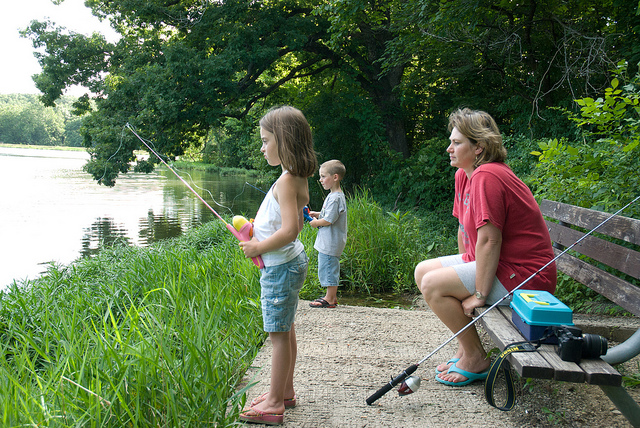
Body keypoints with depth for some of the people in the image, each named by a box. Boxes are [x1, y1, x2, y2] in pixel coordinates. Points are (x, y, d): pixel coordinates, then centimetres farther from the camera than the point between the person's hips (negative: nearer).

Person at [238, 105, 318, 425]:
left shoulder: (286, 180, -21)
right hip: (290, 261, 10)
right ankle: (284, 391, 31)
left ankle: (274, 403, 9)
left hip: (280, 267, -10)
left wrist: (258, 247, -18)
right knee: (285, 330, 18)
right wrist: (260, 230, 15)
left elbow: (289, 231, -29)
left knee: (279, 333, -2)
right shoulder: (297, 178, 10)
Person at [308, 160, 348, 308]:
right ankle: (332, 296, 26)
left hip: (330, 243, -11)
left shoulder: (335, 198, -21)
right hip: (328, 241, 11)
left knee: (328, 268, -3)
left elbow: (329, 220, -24)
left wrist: (316, 222, -8)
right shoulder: (334, 195, 12)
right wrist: (318, 214, 12)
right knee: (330, 269, 17)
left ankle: (329, 299, 5)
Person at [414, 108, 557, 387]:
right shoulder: (464, 175, 8)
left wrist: (479, 295, -23)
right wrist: (463, 269, 11)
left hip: (523, 275, -10)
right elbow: (465, 228, 14)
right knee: (423, 271, 8)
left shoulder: (487, 176, -23)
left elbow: (489, 239, -26)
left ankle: (475, 359, -3)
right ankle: (465, 348, 13)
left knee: (433, 285, -20)